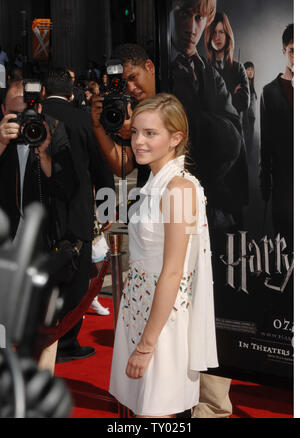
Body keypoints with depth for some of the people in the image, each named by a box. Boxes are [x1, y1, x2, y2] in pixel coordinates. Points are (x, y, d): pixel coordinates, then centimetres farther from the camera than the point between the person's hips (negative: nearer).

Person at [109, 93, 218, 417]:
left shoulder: (180, 188, -20)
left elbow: (172, 273, -21)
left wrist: (147, 344, -19)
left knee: (154, 409, 3)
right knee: (136, 405, 17)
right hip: (138, 305, 8)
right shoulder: (154, 184, 8)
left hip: (164, 314, -8)